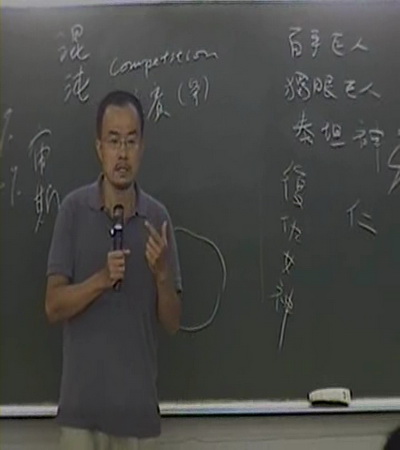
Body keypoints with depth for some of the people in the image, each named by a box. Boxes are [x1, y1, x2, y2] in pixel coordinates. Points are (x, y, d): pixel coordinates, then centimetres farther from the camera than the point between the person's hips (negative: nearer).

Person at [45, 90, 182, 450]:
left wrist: (162, 274, -17)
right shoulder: (74, 209, -3)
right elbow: (53, 306, -6)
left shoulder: (158, 217, 2)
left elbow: (173, 321, 2)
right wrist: (101, 279, -23)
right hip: (82, 404, -2)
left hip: (139, 406, 2)